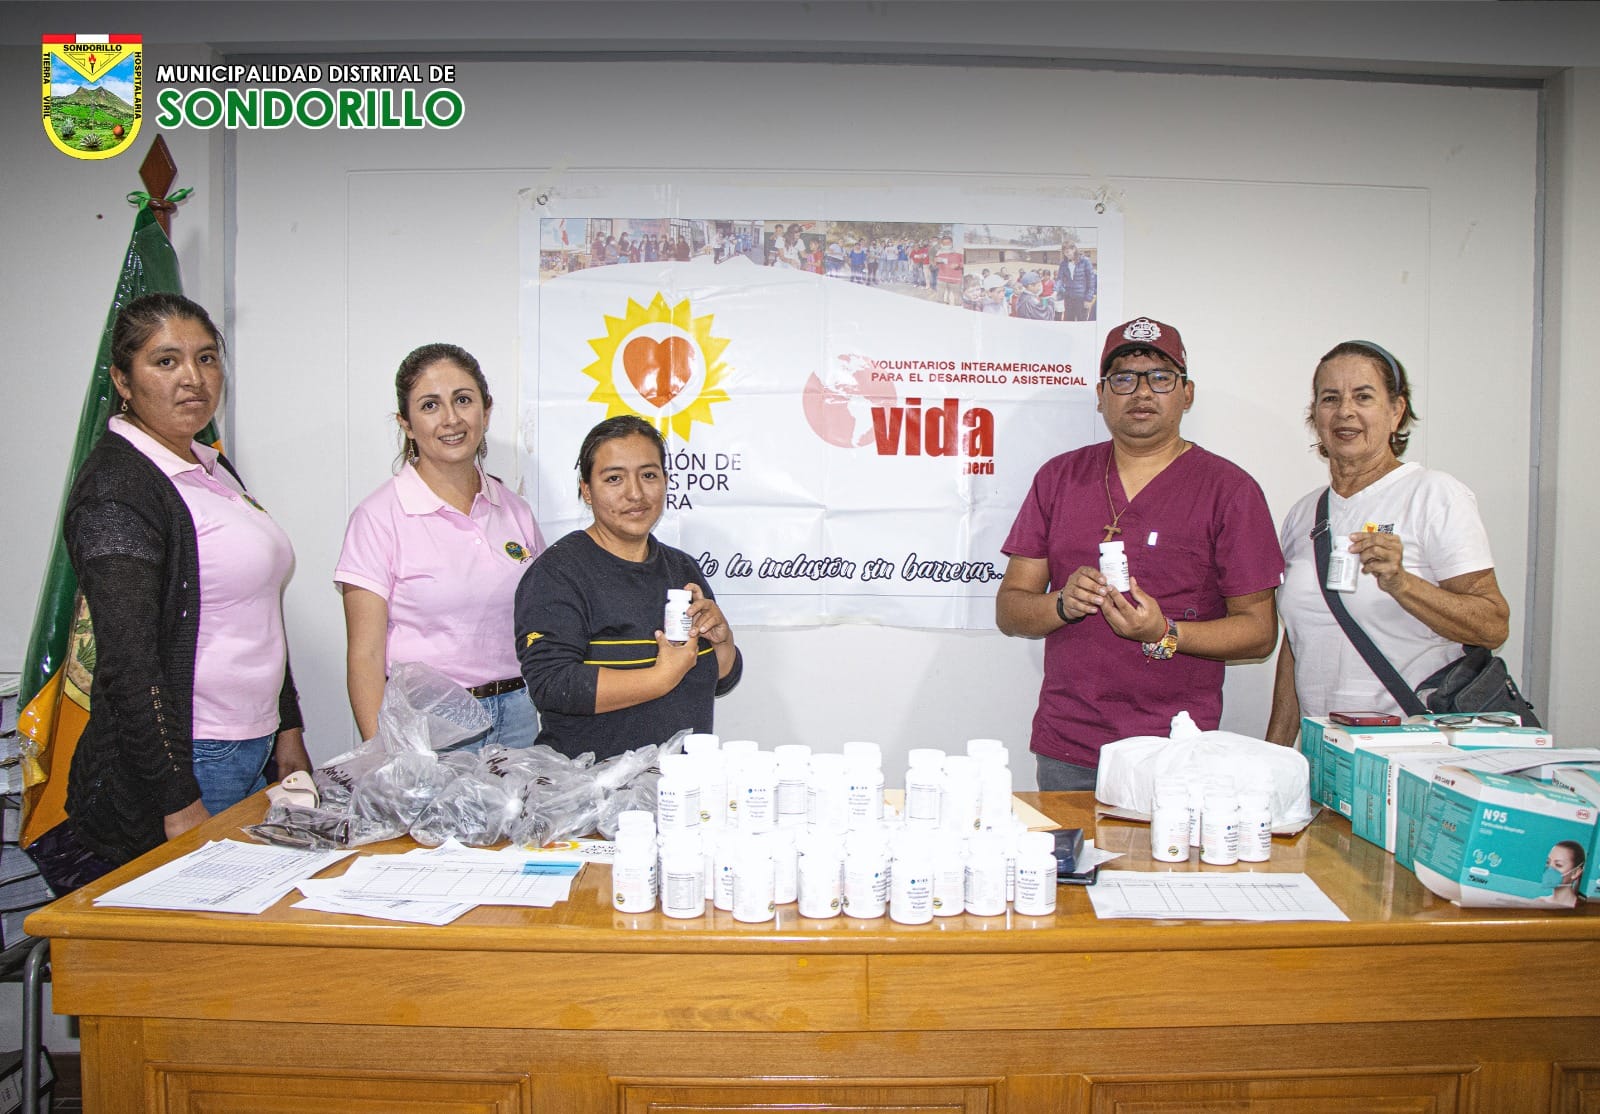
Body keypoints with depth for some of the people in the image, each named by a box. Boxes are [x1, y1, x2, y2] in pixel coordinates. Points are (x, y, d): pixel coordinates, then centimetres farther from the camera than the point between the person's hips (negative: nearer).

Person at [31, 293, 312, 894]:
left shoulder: (214, 468, 13)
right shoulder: (116, 488, -13)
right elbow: (129, 662, -19)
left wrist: (288, 732, 16)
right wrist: (179, 802, -20)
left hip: (252, 754, 8)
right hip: (182, 764, -8)